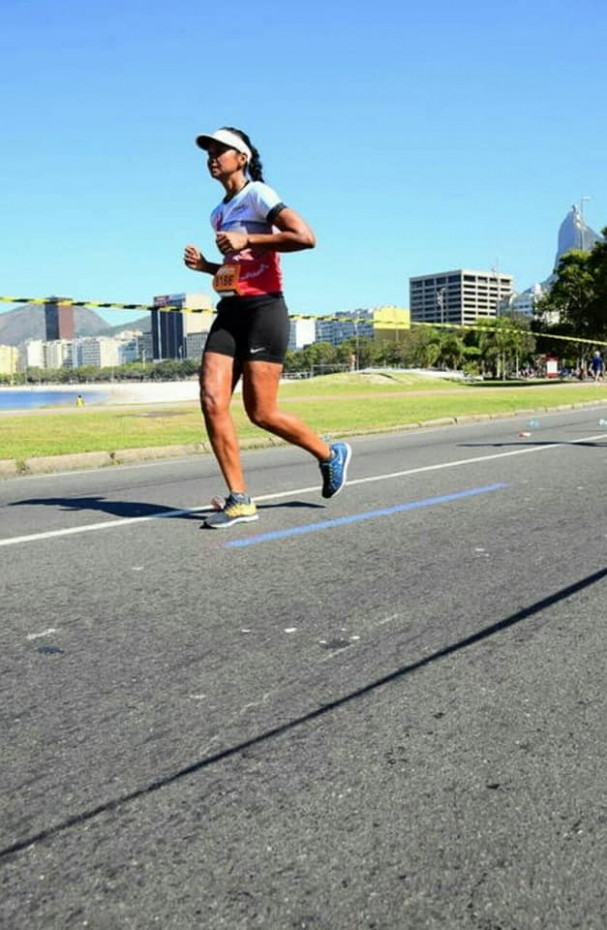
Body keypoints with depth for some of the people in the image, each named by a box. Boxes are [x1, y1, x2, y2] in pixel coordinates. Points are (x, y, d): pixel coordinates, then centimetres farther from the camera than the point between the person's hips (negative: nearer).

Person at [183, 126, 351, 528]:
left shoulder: (258, 194, -4)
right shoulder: (220, 212, 20)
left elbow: (306, 237, -17)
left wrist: (247, 240, -16)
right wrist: (204, 265, 11)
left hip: (264, 310, -8)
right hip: (230, 312, 8)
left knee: (261, 412, -8)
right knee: (212, 401, -8)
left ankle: (331, 455, 18)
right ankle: (240, 499, -2)